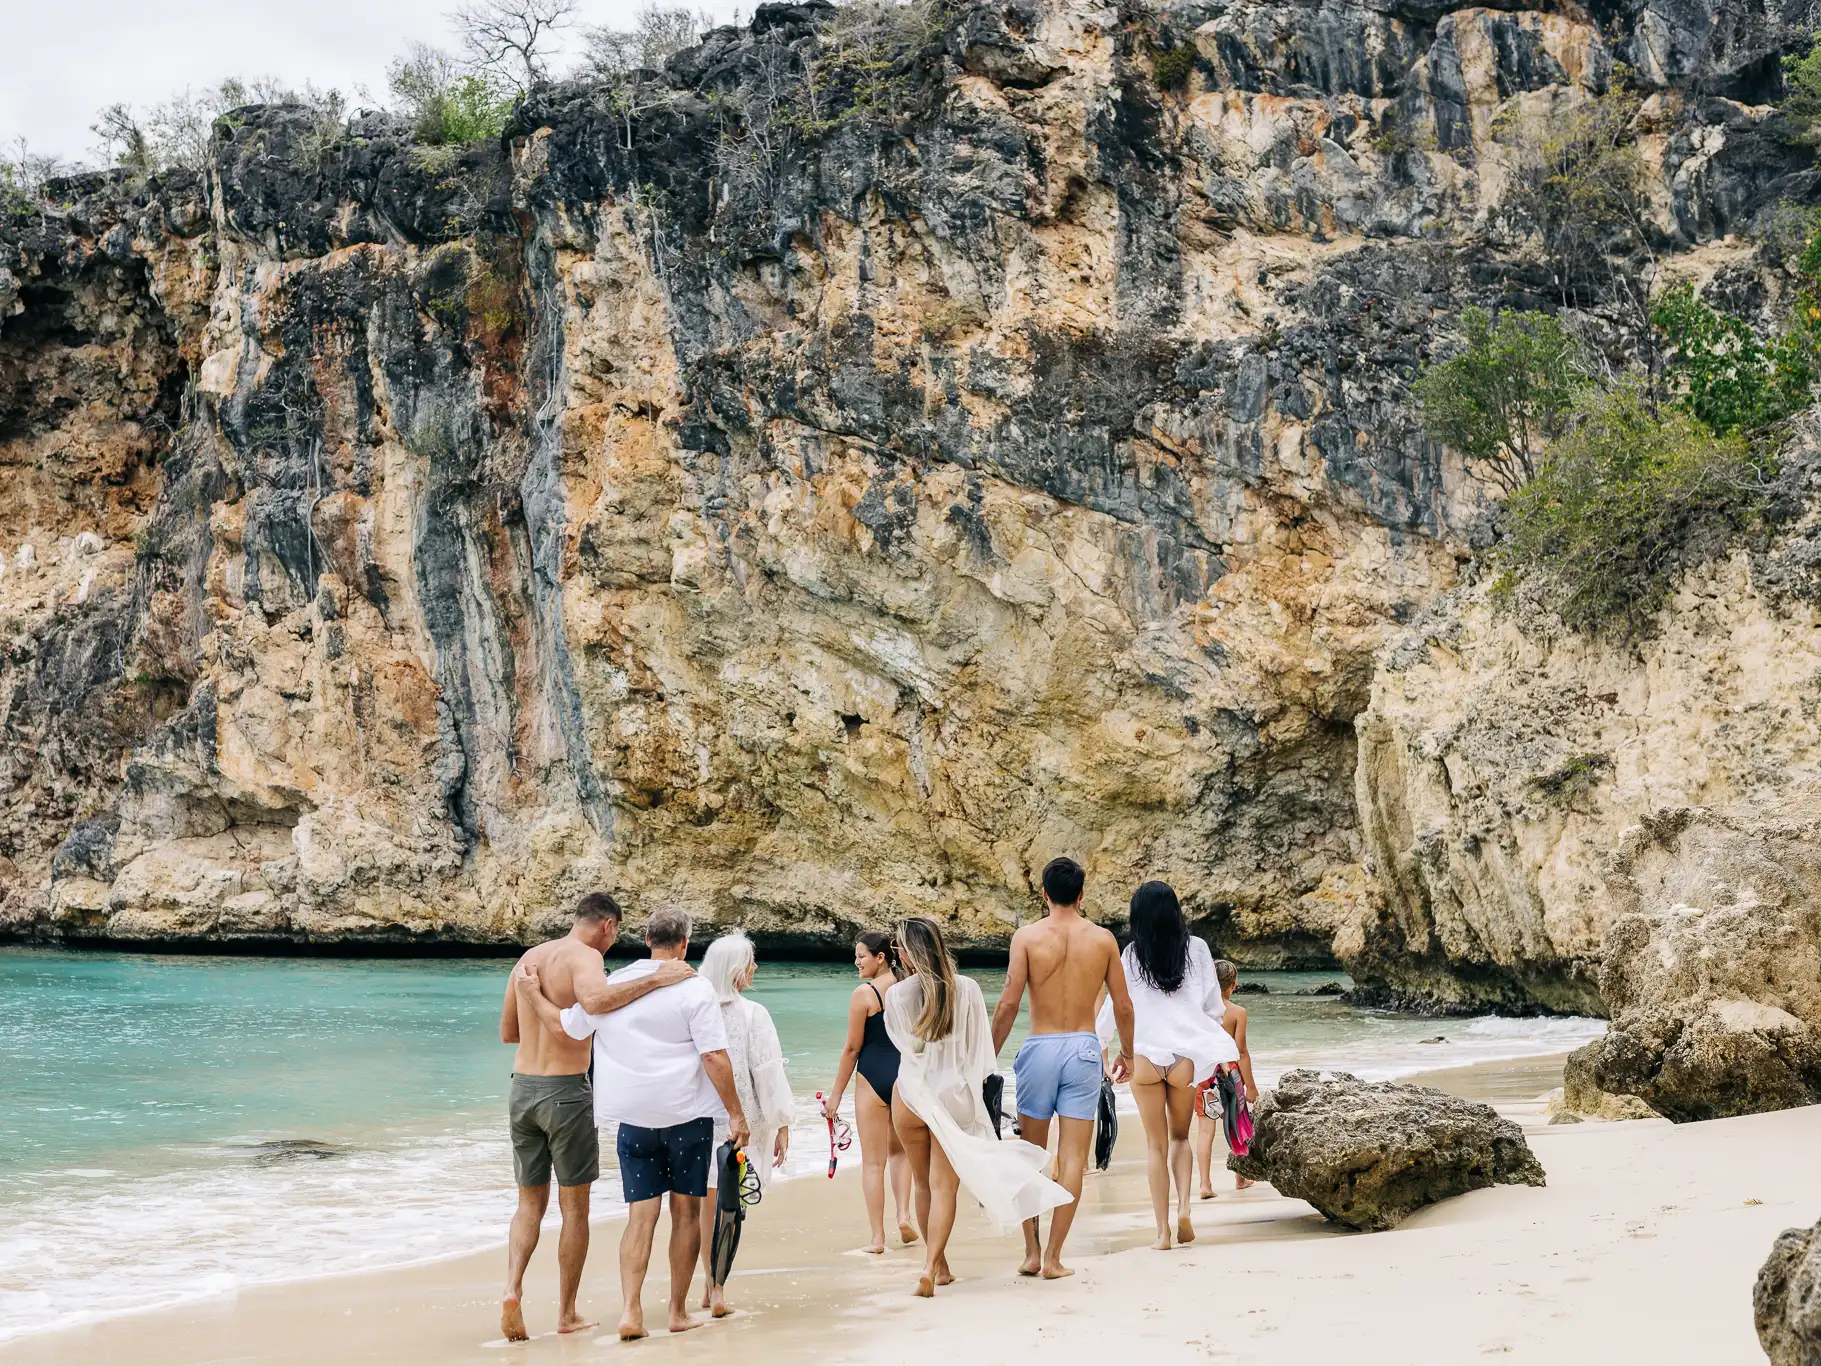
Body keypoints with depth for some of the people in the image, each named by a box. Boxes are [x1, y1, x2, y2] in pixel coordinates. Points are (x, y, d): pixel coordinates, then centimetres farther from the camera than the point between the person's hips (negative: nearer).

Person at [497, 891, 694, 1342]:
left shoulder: (529, 958, 12)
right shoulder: (585, 956, -10)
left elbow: (507, 1032, 19)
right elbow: (595, 1000, -34)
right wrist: (654, 980, -29)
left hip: (522, 1089, 6)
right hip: (567, 1091, -6)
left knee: (530, 1203, 15)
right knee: (575, 1206, 8)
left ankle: (512, 1288, -7)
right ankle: (567, 1314, 13)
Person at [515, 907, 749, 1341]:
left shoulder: (611, 985, 3)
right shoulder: (694, 989, -8)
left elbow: (564, 1026, 12)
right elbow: (715, 1058, -12)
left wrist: (533, 996, 28)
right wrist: (736, 1114, -7)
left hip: (634, 1119, 3)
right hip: (687, 1116, -3)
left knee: (641, 1215, 5)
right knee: (686, 1212, 9)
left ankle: (631, 1311, -9)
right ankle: (679, 1312, 14)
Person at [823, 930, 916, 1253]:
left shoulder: (864, 994, -12)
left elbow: (852, 1048, -9)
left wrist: (836, 1093, -1)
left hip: (873, 1077, -5)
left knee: (873, 1161, 4)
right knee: (899, 1150, 24)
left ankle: (877, 1237, 5)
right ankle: (903, 1216, 8)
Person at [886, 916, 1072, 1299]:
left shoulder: (896, 995, -10)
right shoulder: (967, 989, -7)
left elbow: (900, 1041, 5)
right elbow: (980, 1049, 0)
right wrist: (977, 1084, 13)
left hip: (911, 1094, 0)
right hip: (954, 1094, 0)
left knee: (923, 1184, 16)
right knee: (944, 1186, -1)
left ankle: (940, 1265, 24)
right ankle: (931, 1265, -16)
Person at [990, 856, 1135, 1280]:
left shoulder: (1027, 936, -4)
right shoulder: (1103, 939, 1)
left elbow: (1009, 1003, -8)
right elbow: (1123, 1005, 6)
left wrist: (990, 1054, 2)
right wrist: (1127, 1053, 21)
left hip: (1040, 1047, -1)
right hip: (1084, 1047, 1)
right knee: (1073, 1157, 3)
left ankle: (1032, 1252, 14)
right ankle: (1053, 1258, 1)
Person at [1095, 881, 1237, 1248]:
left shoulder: (1132, 955, -3)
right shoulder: (1196, 949, -1)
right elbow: (1213, 1004, 3)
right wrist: (1214, 1053, 19)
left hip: (1146, 1056, -1)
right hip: (1186, 1057, 1)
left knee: (1156, 1144, 9)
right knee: (1180, 1136, 19)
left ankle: (1163, 1231, 5)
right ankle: (1184, 1206, -3)